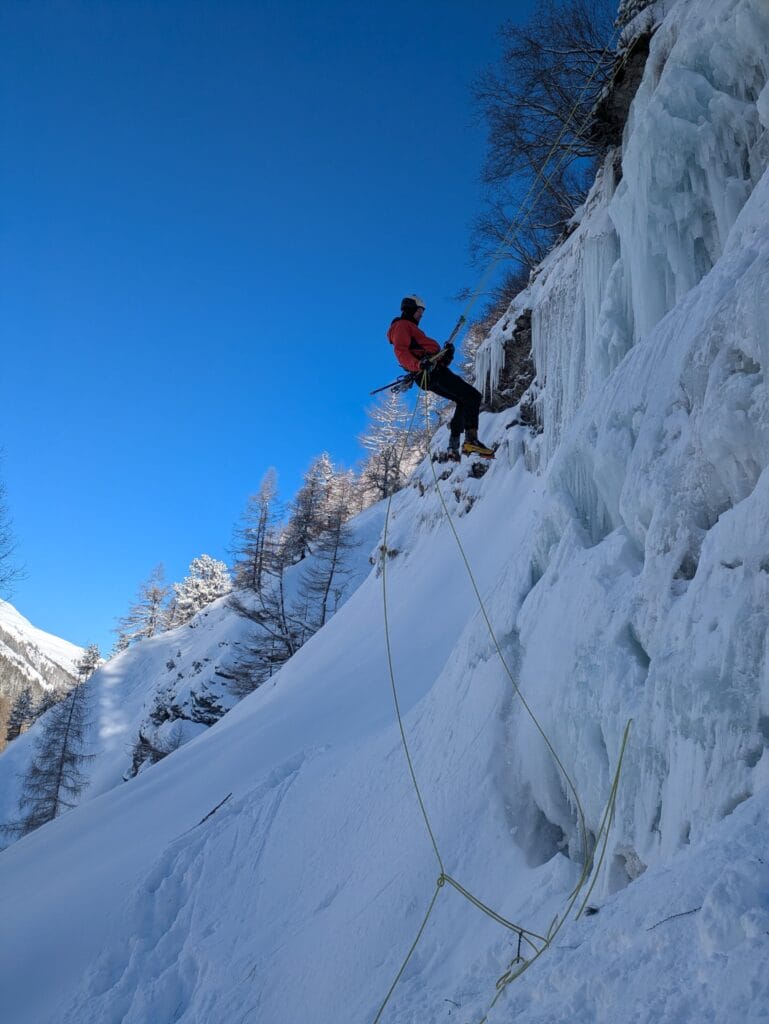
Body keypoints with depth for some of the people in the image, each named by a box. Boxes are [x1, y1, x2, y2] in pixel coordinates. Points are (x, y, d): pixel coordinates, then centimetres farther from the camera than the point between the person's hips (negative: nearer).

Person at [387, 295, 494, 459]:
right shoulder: (401, 326, 3)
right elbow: (401, 352, -16)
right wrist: (419, 364, -33)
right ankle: (471, 439, -27)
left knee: (464, 402, 16)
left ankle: (453, 446, 7)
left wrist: (446, 355, 3)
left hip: (431, 375, 10)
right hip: (432, 372, -10)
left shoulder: (411, 328, 34)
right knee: (472, 396, -15)